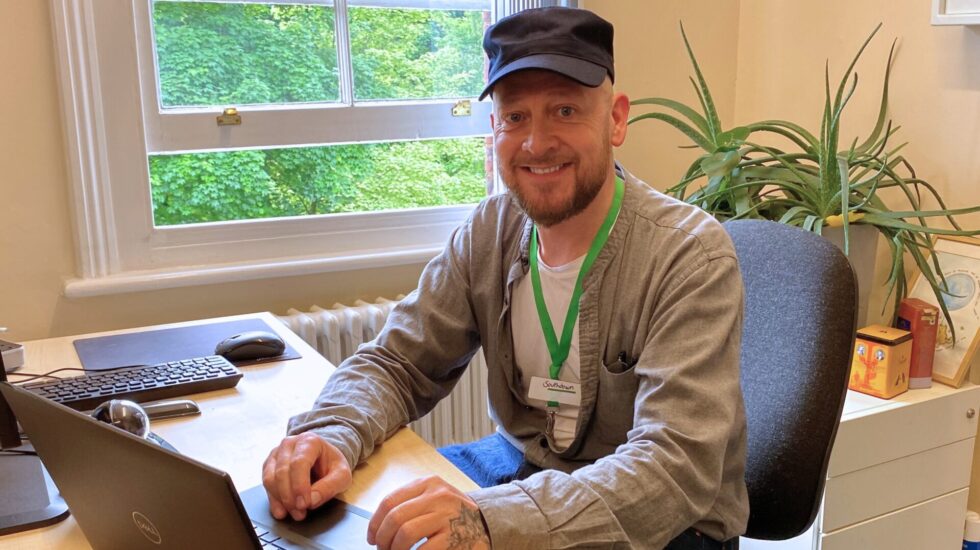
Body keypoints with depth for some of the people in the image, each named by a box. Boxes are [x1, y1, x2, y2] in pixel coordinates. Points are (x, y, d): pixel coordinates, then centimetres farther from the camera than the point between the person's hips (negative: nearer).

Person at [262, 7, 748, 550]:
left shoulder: (691, 256, -22)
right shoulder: (488, 231, -5)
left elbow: (677, 466, -30)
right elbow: (396, 362, -2)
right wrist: (333, 433, -24)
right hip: (520, 464, 5)